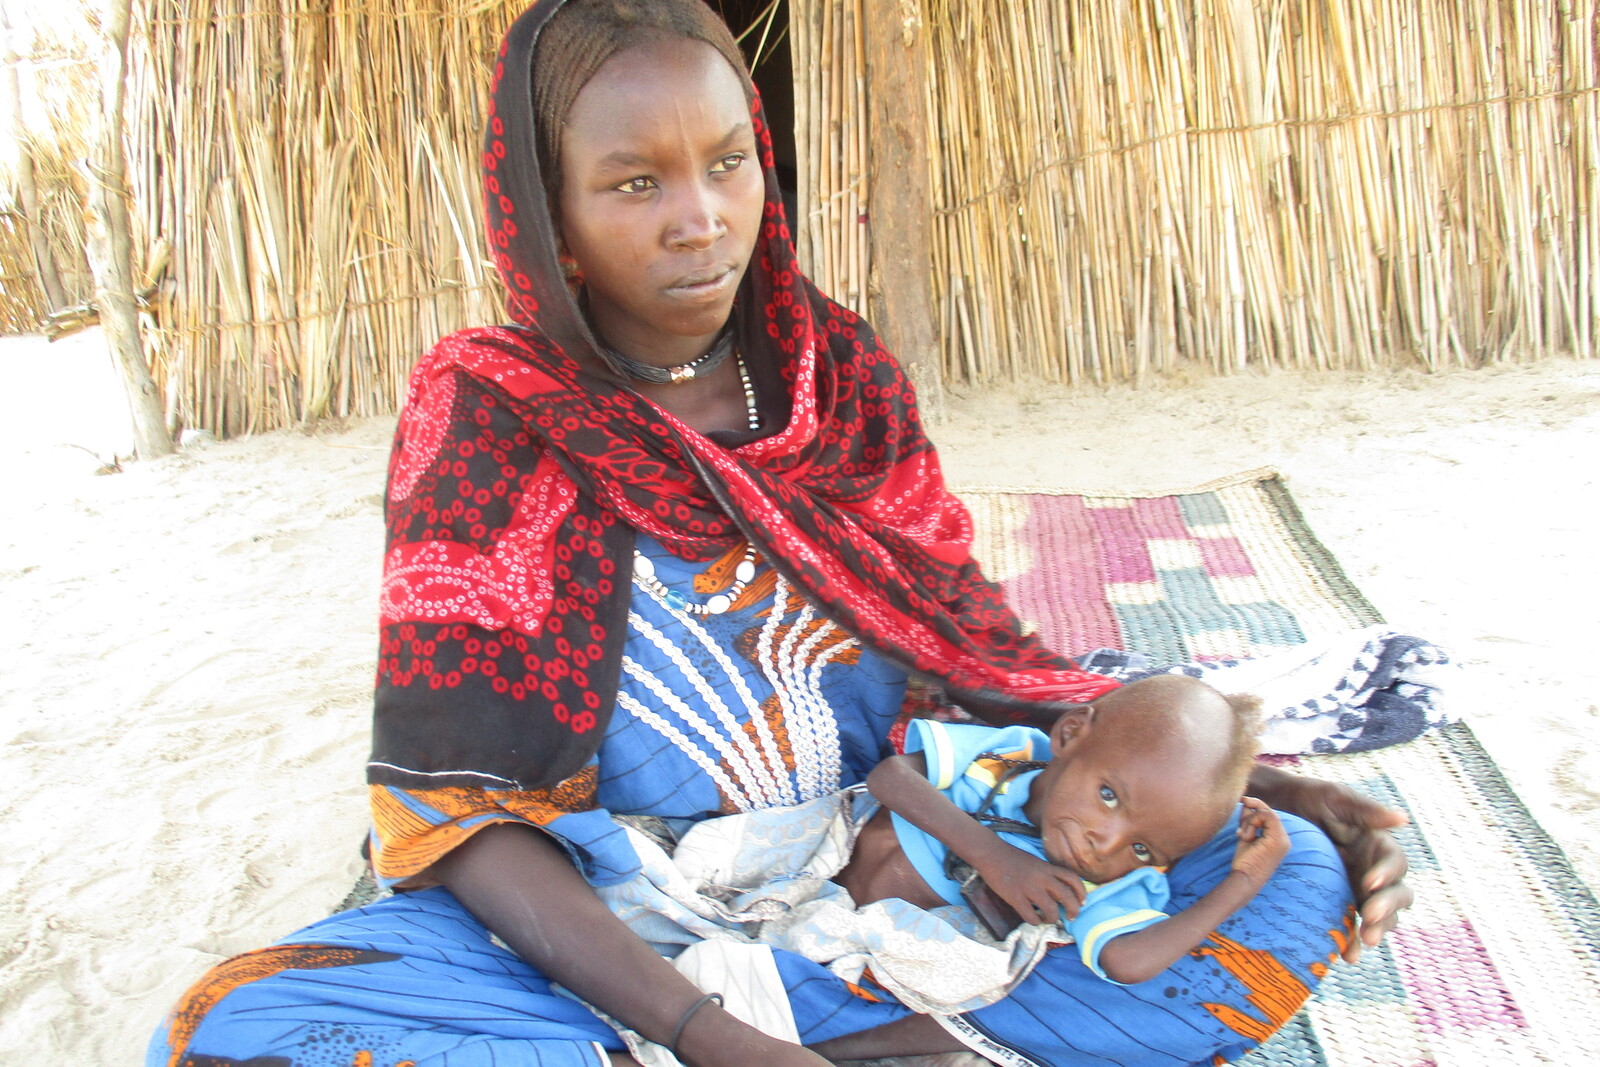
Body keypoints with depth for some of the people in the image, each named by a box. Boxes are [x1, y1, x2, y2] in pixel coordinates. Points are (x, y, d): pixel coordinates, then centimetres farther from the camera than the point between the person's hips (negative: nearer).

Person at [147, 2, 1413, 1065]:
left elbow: (976, 650, 4)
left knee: (1291, 883, -14)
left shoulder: (837, 370, 0)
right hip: (610, 918, -2)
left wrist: (1258, 782, -8)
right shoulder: (485, 408, -10)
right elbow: (456, 797, -16)